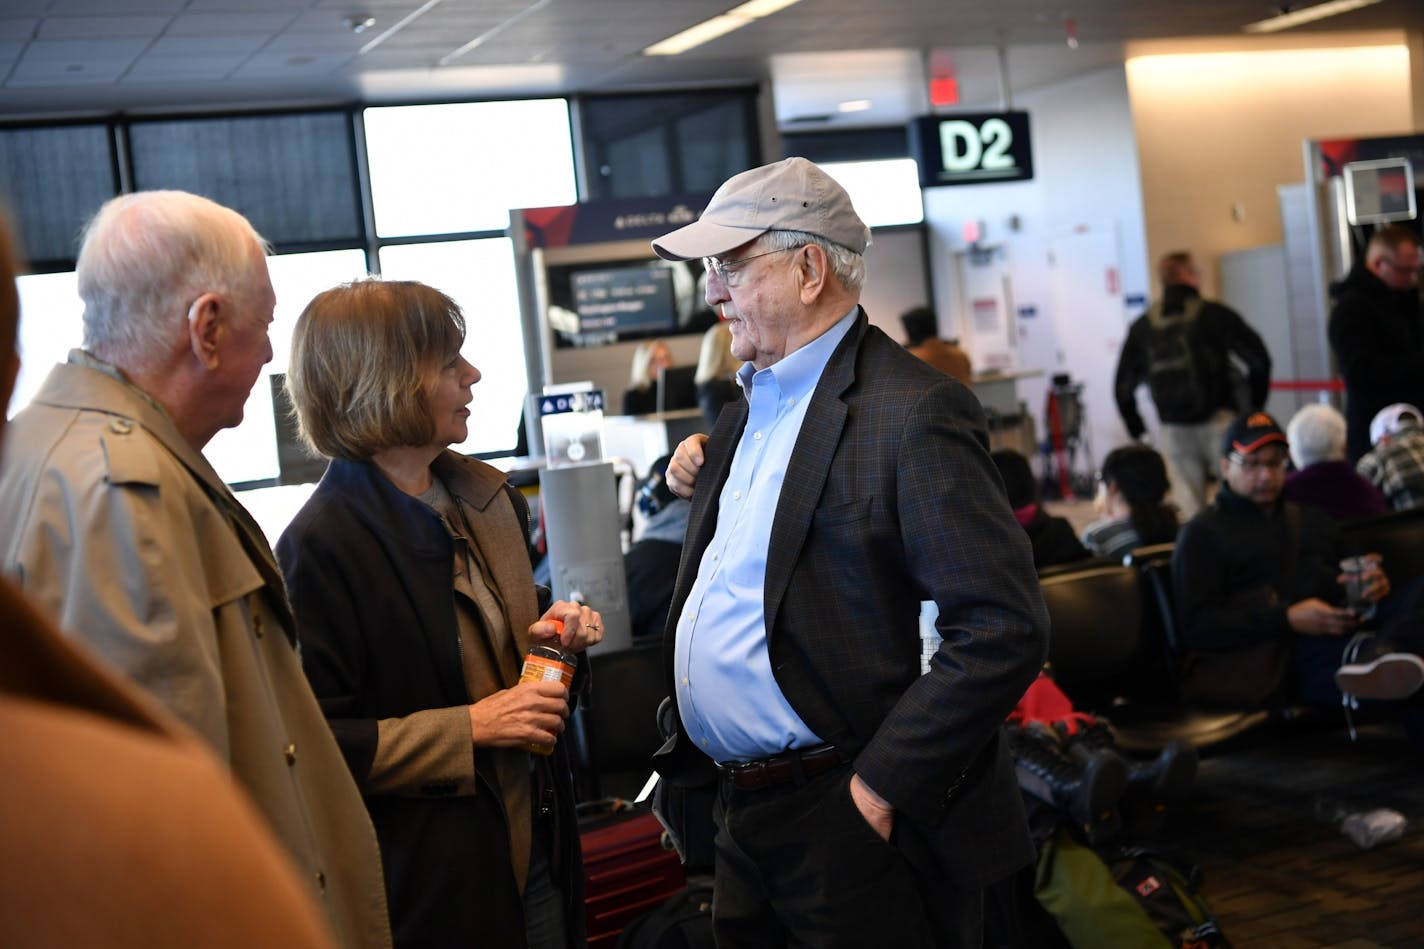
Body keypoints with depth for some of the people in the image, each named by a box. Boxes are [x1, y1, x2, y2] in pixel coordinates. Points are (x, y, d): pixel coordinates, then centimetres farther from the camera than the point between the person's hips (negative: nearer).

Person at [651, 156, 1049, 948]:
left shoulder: (914, 410, -16)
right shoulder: (756, 401, 11)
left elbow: (1004, 630, -21)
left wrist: (880, 788, -21)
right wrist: (703, 476, 5)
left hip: (850, 826, -8)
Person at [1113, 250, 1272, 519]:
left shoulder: (1141, 327, 8)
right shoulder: (1216, 315, -1)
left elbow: (1123, 388, 10)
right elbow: (1259, 359, -4)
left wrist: (1138, 433, 18)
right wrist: (1255, 406, 9)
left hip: (1173, 431, 3)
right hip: (1218, 422, -3)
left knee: (1188, 509, 5)